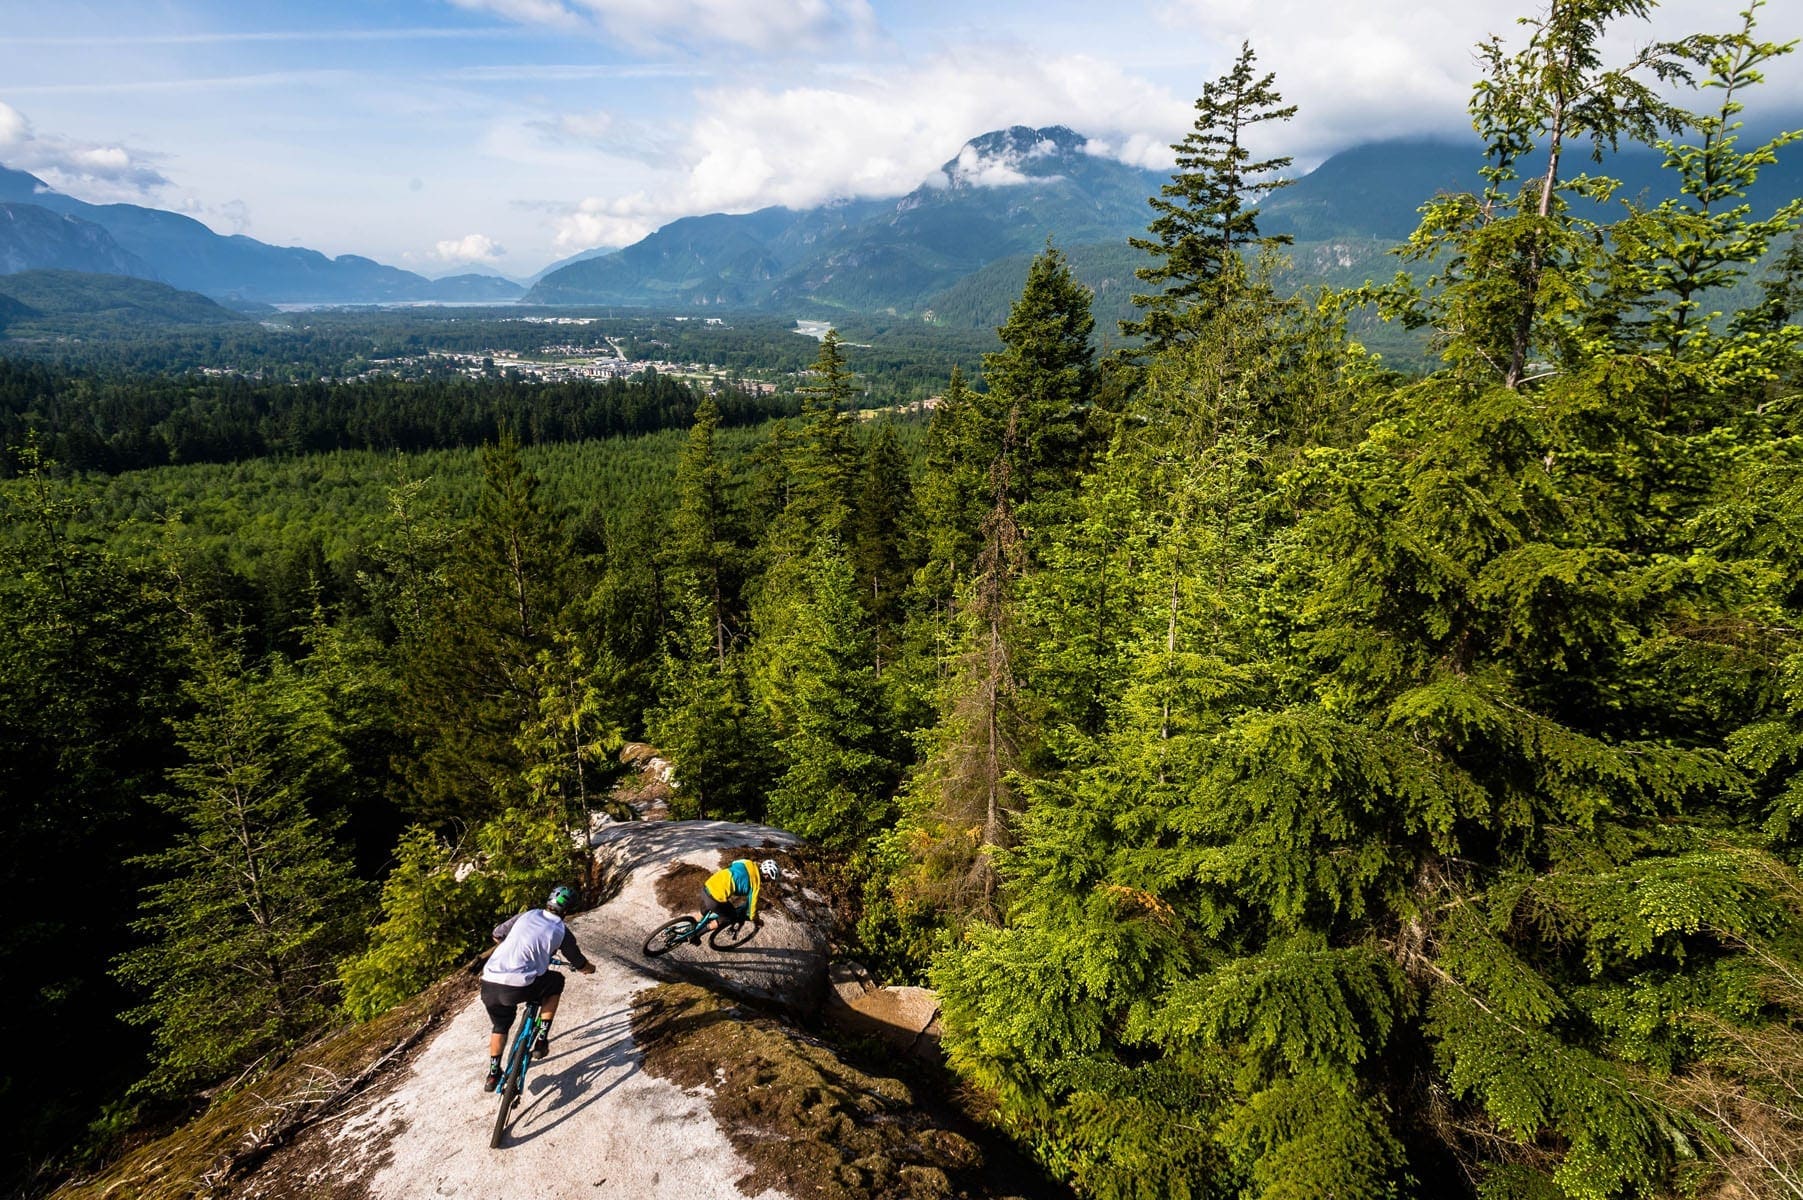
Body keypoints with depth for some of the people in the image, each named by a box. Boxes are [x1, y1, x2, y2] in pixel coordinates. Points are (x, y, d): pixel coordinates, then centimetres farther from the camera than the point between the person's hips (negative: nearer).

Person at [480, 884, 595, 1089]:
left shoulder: (527, 915, 15)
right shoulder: (561, 931, 6)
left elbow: (497, 934, 31)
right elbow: (579, 964, 18)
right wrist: (590, 968, 43)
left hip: (489, 982, 5)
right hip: (518, 987, -5)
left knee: (500, 1026, 33)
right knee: (556, 982, 25)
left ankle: (493, 1074, 39)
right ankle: (542, 1040, 22)